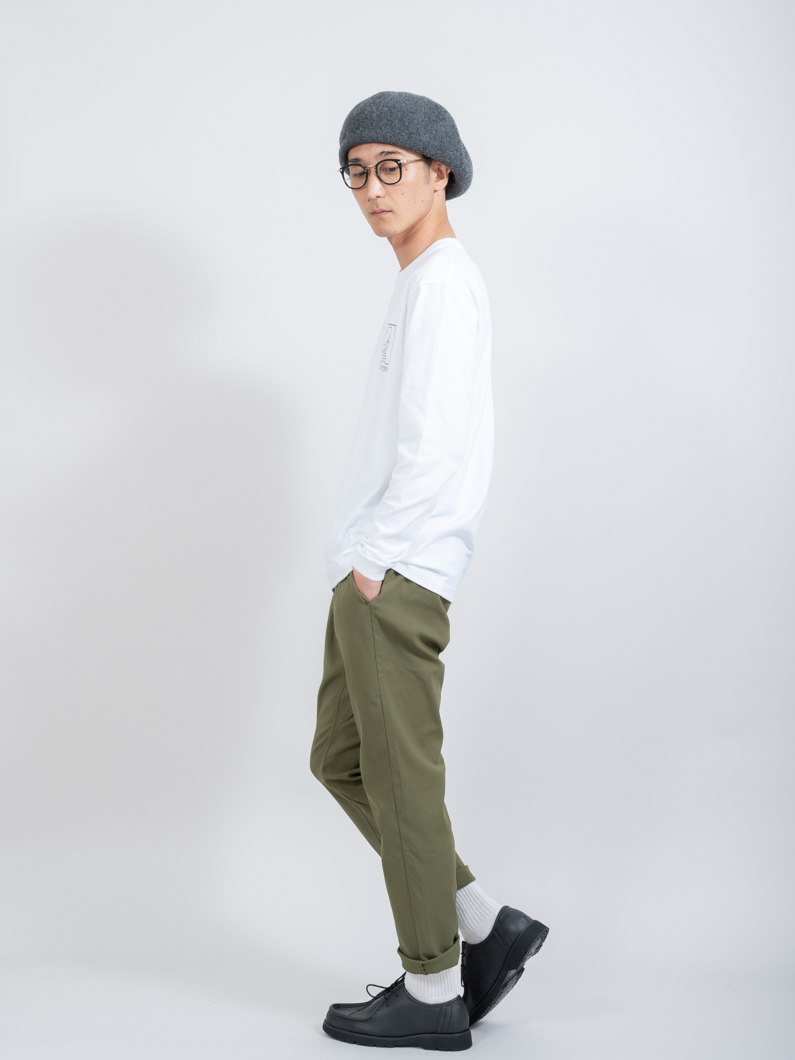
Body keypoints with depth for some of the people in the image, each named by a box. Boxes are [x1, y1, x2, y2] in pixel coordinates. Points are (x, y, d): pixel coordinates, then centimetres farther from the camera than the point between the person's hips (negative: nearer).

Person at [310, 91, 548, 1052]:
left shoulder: (444, 279, -10)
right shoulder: (423, 283, 21)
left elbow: (435, 442, -20)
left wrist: (378, 557, -15)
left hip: (398, 576, -10)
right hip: (372, 574, 10)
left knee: (399, 774, -3)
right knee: (341, 759, 13)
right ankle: (487, 927, 18)